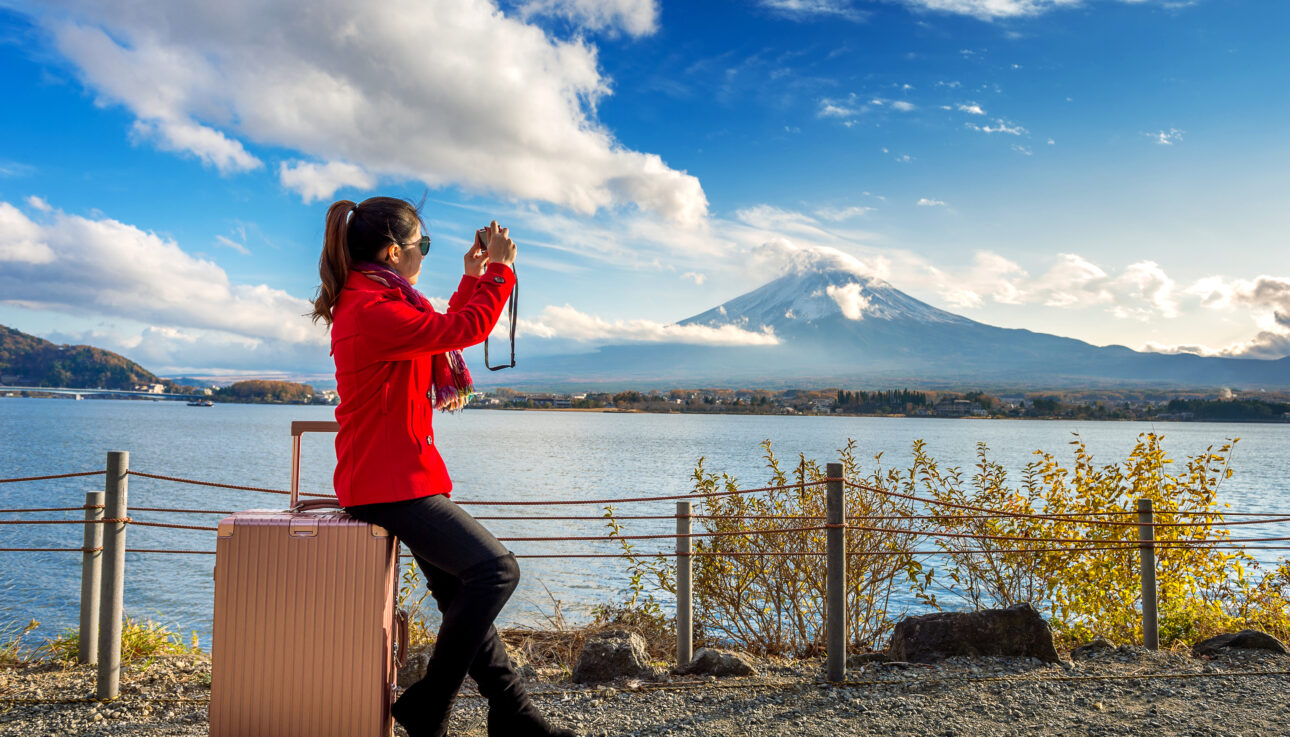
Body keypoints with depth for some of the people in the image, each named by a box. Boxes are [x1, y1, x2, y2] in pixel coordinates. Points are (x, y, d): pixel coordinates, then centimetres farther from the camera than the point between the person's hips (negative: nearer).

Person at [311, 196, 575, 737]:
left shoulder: (372, 303, 16)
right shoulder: (373, 311, -18)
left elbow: (446, 331, 25)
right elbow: (467, 328, -20)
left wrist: (473, 276, 19)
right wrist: (500, 267, -7)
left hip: (402, 478, 12)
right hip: (389, 483, -12)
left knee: (461, 590, 13)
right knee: (495, 569, -20)